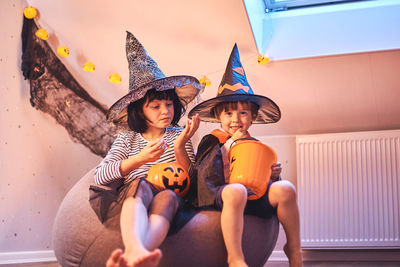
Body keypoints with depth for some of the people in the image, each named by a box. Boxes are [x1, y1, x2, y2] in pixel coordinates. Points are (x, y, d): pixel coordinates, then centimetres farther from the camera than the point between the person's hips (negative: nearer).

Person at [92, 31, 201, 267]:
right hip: (133, 198, 0)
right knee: (140, 185, -36)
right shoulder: (128, 139, 15)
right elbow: (100, 176, 0)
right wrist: (139, 159, -12)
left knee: (167, 196, -38)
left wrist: (180, 148, -8)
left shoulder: (178, 135, 17)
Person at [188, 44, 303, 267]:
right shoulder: (211, 142, 8)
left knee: (285, 189, -23)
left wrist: (273, 176, -5)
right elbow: (203, 175, -9)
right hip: (220, 197, -4)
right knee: (236, 191, -38)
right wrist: (228, 145, -8)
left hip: (254, 197, 4)